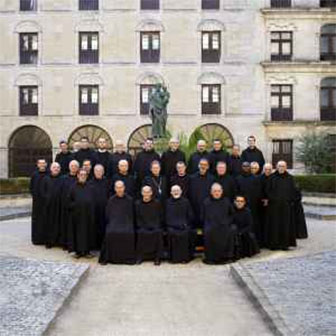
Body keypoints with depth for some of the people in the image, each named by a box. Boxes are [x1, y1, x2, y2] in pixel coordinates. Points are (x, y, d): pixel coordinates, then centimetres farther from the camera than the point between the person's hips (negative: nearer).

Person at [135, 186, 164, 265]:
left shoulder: (157, 203, 5)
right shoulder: (138, 203, 7)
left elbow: (161, 217, 8)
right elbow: (137, 218, 7)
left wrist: (157, 226, -6)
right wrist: (141, 226, -8)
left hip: (155, 226, 0)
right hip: (143, 227, 0)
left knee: (158, 232, -30)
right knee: (140, 233, -30)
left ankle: (157, 258, -20)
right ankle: (139, 257, -17)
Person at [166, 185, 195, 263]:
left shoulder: (185, 201, 10)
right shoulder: (168, 202, 9)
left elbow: (191, 216, 11)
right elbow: (166, 217, 6)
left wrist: (185, 224, -5)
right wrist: (175, 224, -8)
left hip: (184, 225, 0)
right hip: (172, 226, 0)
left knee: (185, 233, -30)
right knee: (172, 233, -30)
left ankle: (185, 257, -16)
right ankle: (174, 258, -17)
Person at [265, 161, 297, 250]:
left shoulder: (290, 178, 5)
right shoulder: (272, 178, 3)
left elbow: (293, 191, 5)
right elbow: (268, 190, 3)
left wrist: (291, 201, -5)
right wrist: (271, 199, -8)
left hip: (286, 205, 1)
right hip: (274, 205, -1)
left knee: (286, 224, 3)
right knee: (275, 224, 1)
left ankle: (285, 244, 11)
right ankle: (274, 243, 8)